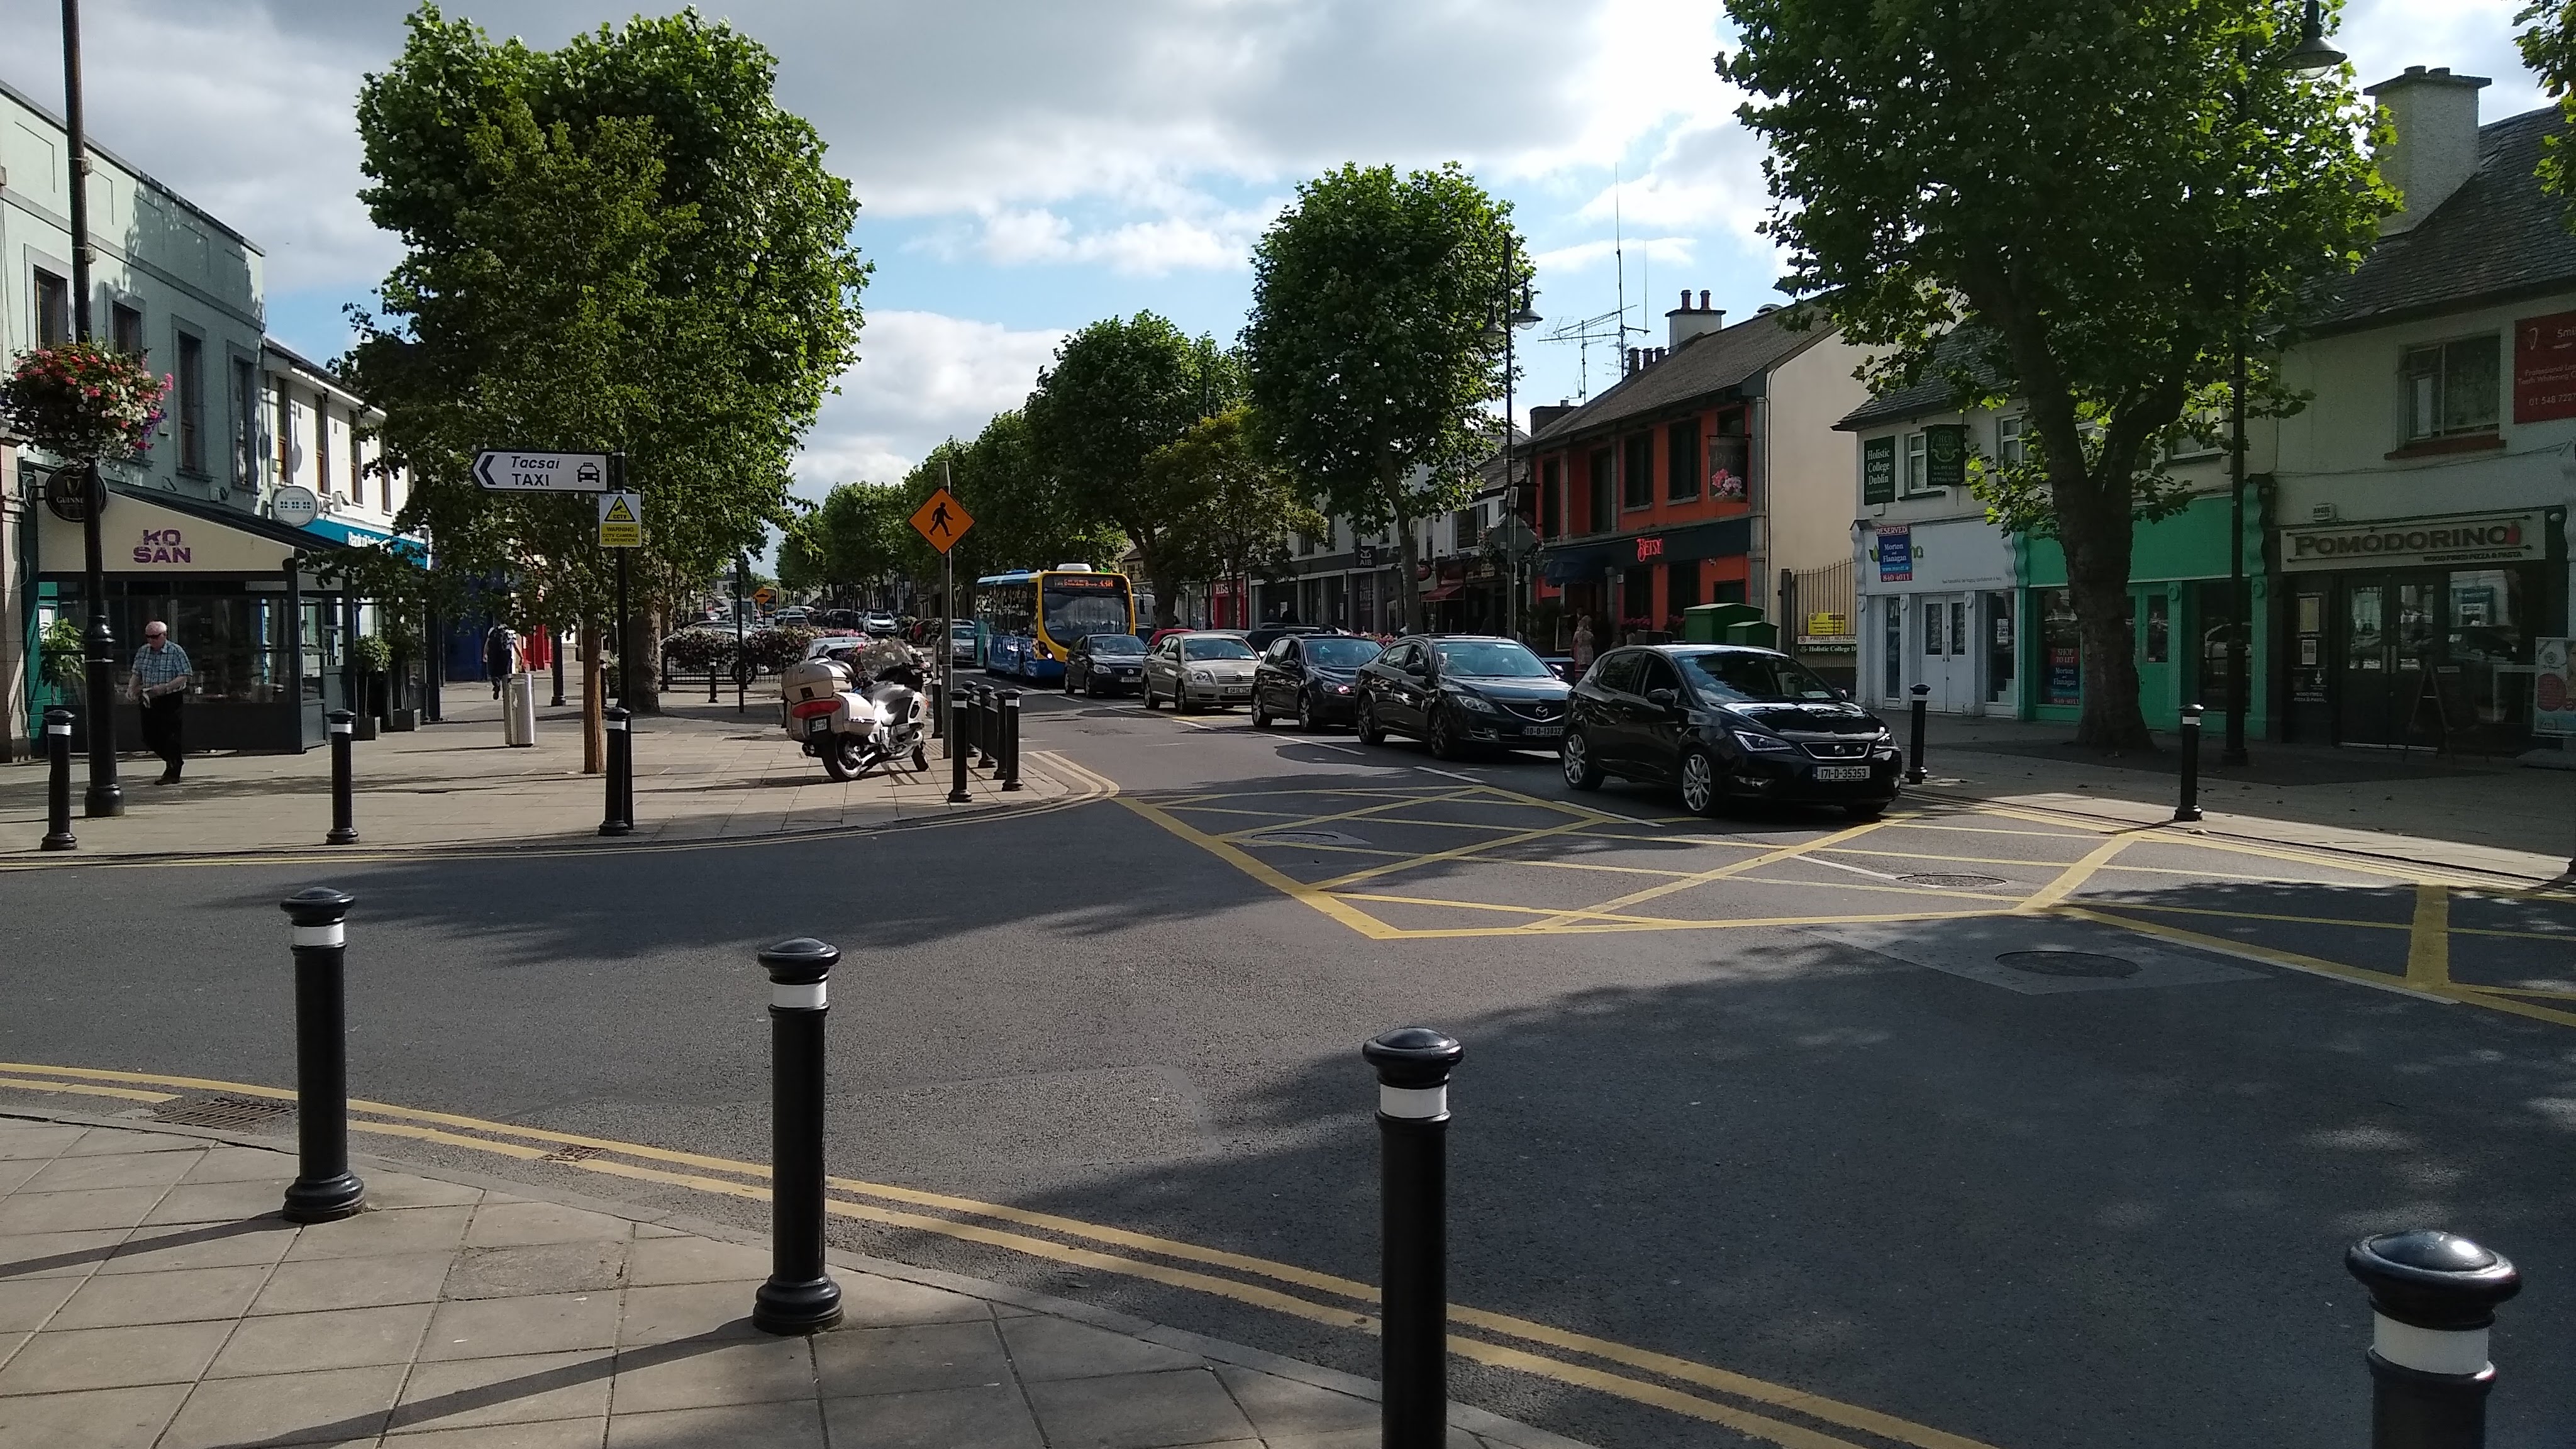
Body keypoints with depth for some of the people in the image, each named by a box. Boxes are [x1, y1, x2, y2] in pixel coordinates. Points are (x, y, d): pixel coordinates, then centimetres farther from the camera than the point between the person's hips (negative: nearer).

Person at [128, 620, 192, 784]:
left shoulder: (176, 652, -8)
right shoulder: (142, 652, 8)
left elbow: (183, 678, -13)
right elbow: (137, 674, 14)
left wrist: (164, 687, -24)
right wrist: (132, 689, -5)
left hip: (171, 700, -6)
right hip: (149, 701, 6)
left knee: (170, 736, -4)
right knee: (149, 737, 8)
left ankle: (173, 773, 7)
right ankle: (171, 762, 29)